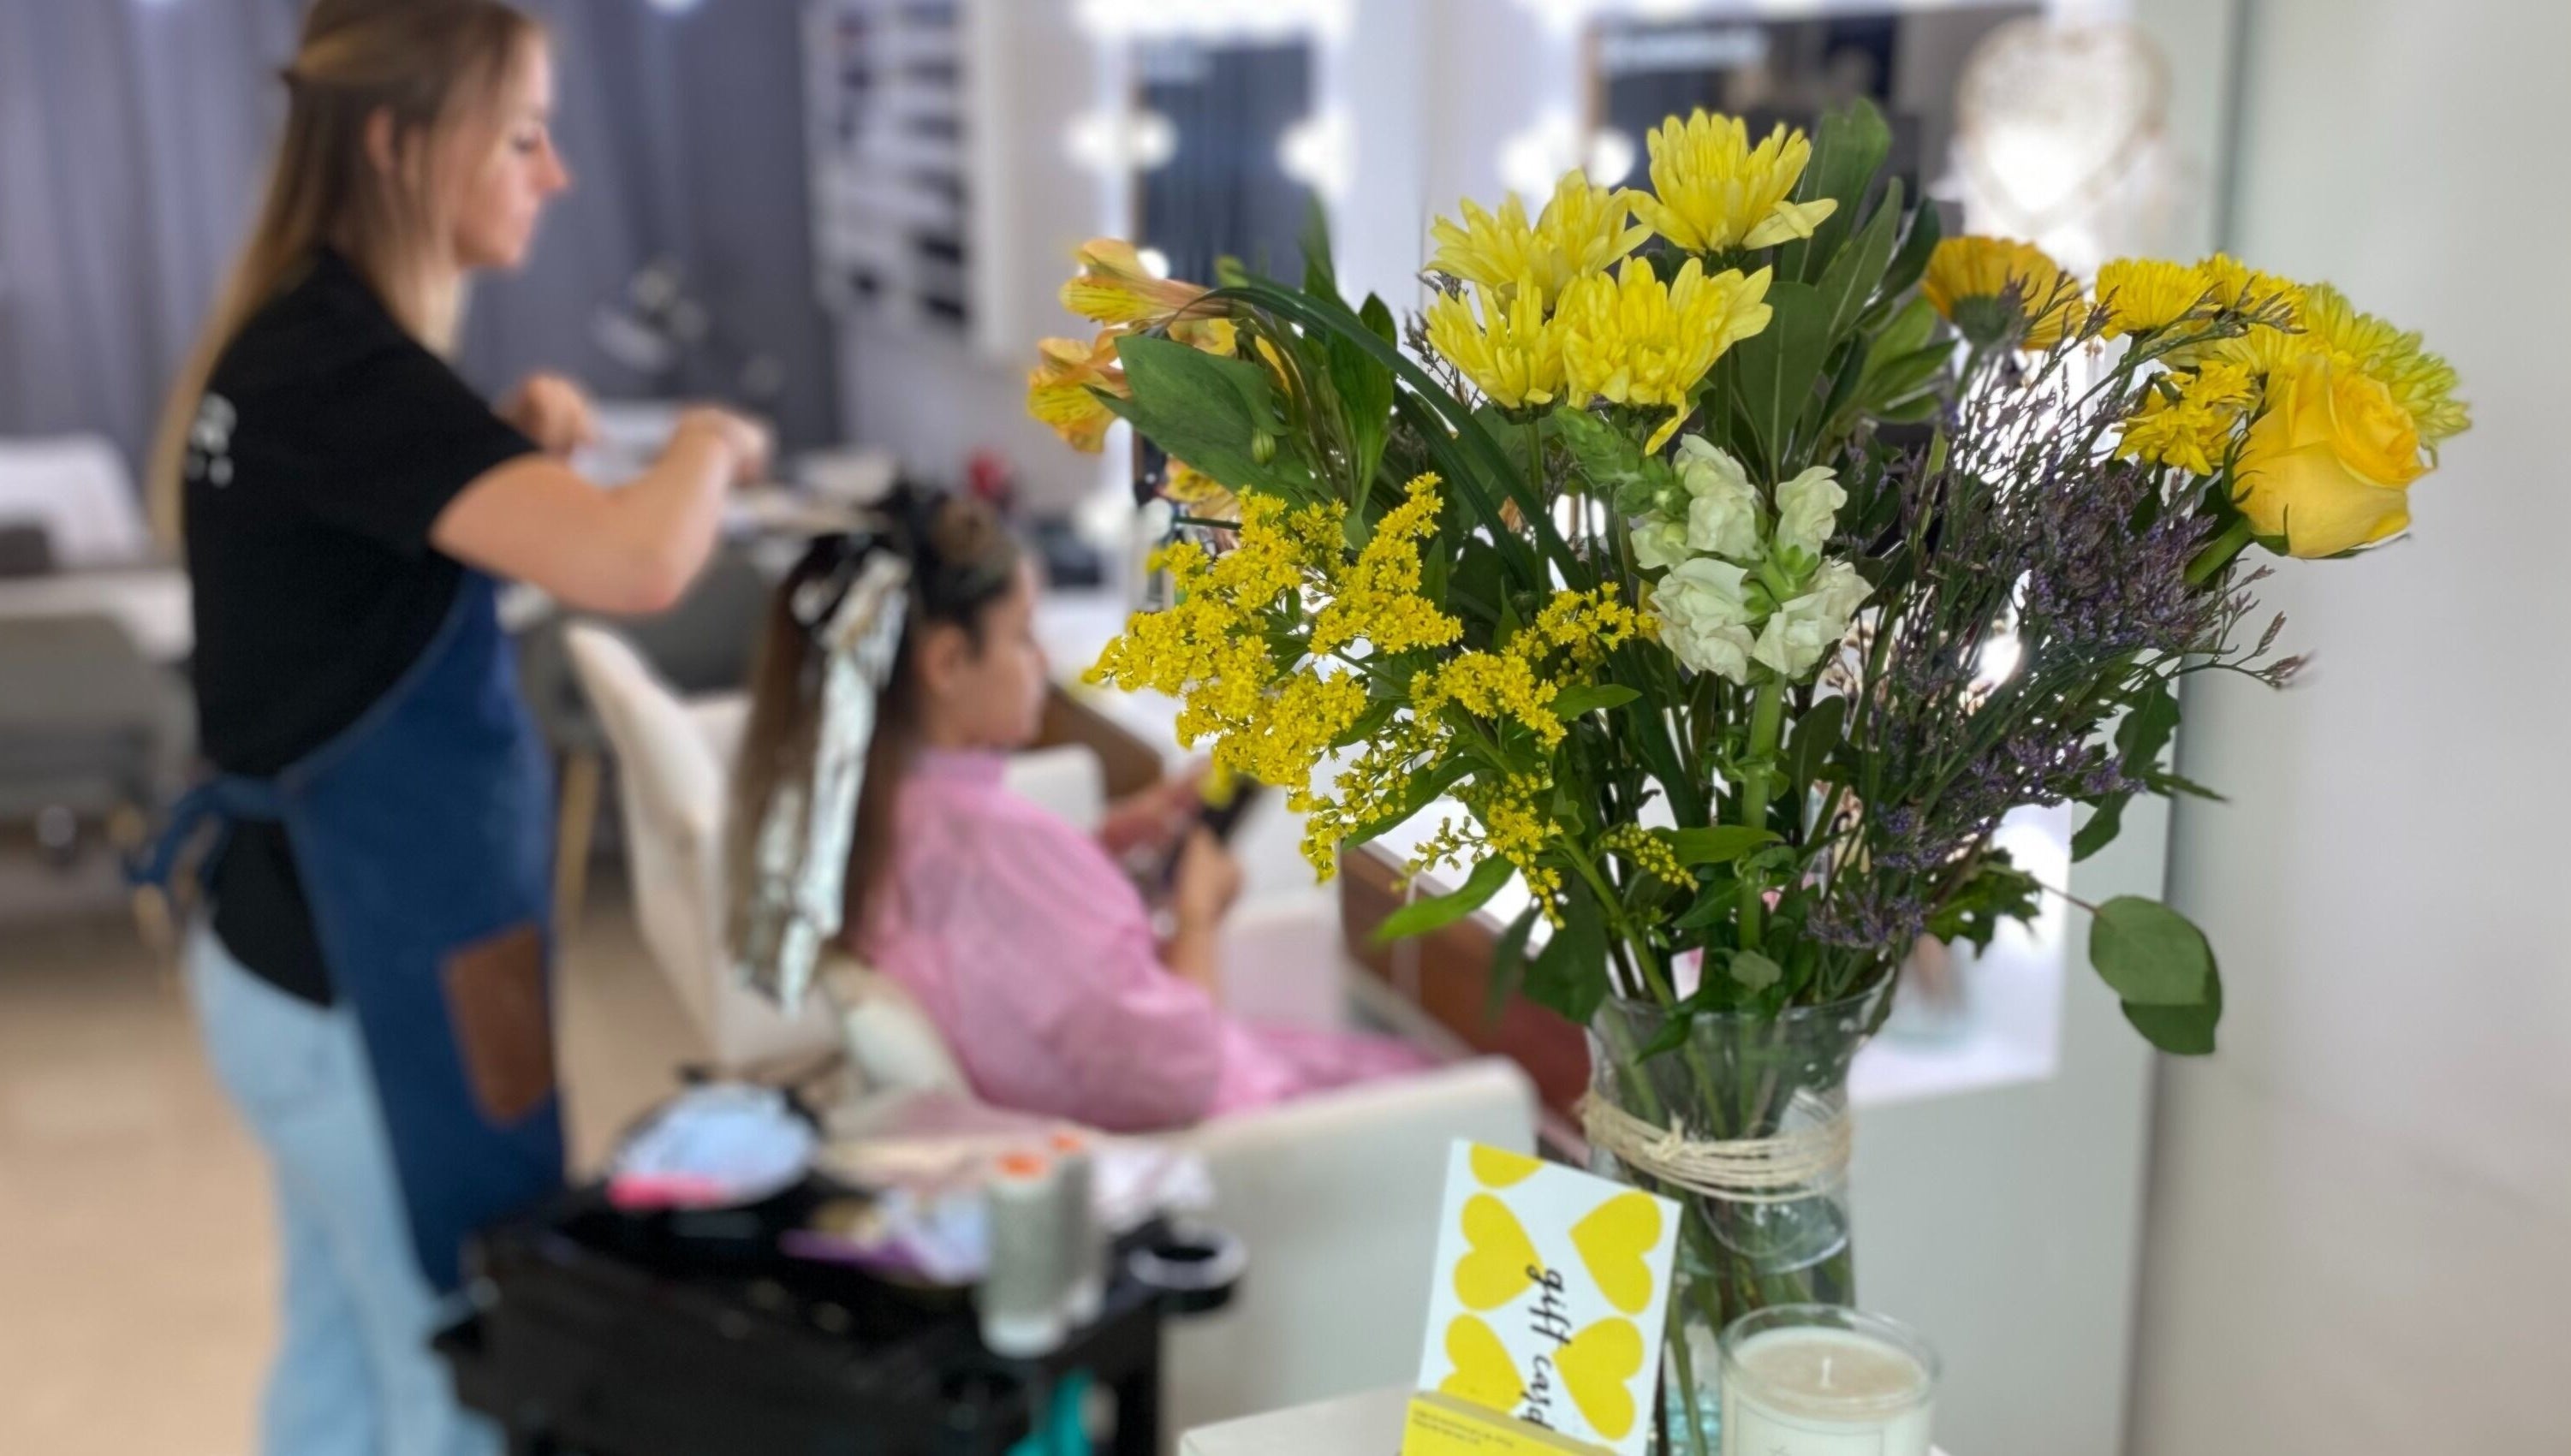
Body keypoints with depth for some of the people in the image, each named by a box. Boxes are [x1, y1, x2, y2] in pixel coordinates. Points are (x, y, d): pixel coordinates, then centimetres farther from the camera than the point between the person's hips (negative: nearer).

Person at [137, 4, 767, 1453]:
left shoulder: (301, 346, 6)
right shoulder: (338, 364, -23)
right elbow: (632, 564, -37)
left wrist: (509, 443, 6)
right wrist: (708, 445, -15)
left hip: (315, 949, 9)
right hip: (374, 974, -9)